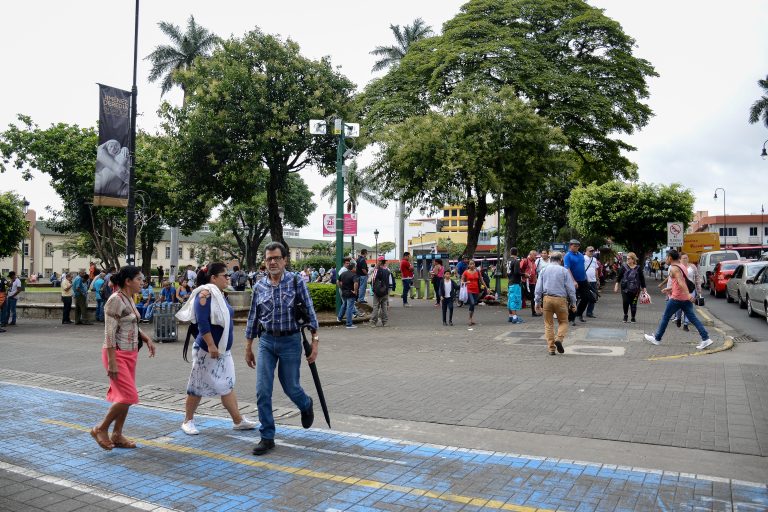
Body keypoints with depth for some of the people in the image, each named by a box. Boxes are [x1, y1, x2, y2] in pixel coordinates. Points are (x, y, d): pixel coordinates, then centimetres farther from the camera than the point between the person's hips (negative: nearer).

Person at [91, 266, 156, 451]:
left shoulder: (129, 299, 10)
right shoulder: (116, 300, -17)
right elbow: (110, 333, -21)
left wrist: (146, 339, 7)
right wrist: (111, 362, -23)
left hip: (130, 353, 9)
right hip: (118, 354, -9)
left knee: (124, 396, 13)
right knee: (129, 396, -9)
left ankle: (117, 436, 23)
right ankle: (100, 429, 9)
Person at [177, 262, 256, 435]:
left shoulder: (219, 294, 11)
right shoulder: (205, 293, -16)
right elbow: (202, 323, -24)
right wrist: (211, 345, -26)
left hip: (223, 350, 9)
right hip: (207, 350, -8)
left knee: (227, 385, 11)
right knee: (198, 386, 6)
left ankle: (238, 420, 16)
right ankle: (188, 421, 21)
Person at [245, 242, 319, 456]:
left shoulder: (296, 282, -6)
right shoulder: (260, 286, 3)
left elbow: (310, 312, -5)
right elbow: (253, 318, 11)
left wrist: (314, 342, -10)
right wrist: (248, 348, 12)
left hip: (290, 341, -3)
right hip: (266, 342, 3)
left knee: (290, 387, 8)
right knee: (262, 391, -2)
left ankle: (306, 406, 43)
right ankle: (267, 437, 11)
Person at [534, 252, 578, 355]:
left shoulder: (544, 270, 8)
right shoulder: (564, 271, 0)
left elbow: (538, 288, 6)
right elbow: (570, 288, 0)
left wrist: (537, 302, 9)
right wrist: (573, 303, 6)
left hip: (547, 298, 2)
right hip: (560, 299, -2)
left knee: (548, 324, 8)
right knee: (563, 322, 13)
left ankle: (551, 348, 6)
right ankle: (559, 339, -12)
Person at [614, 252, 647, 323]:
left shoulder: (638, 268, 2)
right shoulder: (624, 267, 2)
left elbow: (642, 279, 7)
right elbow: (619, 276, 5)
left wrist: (643, 288, 6)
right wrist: (616, 285, -2)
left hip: (635, 289, 0)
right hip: (625, 288, 0)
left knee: (633, 304, 2)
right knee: (625, 302, -9)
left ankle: (633, 318, 17)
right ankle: (625, 315, 15)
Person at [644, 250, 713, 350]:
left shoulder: (673, 268, -12)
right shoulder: (681, 266, 16)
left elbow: (681, 282, -26)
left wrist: (688, 294, -37)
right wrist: (669, 288, 32)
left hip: (676, 298, -8)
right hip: (686, 298, 8)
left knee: (665, 317, 5)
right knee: (693, 318, 4)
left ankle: (657, 338, 15)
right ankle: (706, 339, -4)